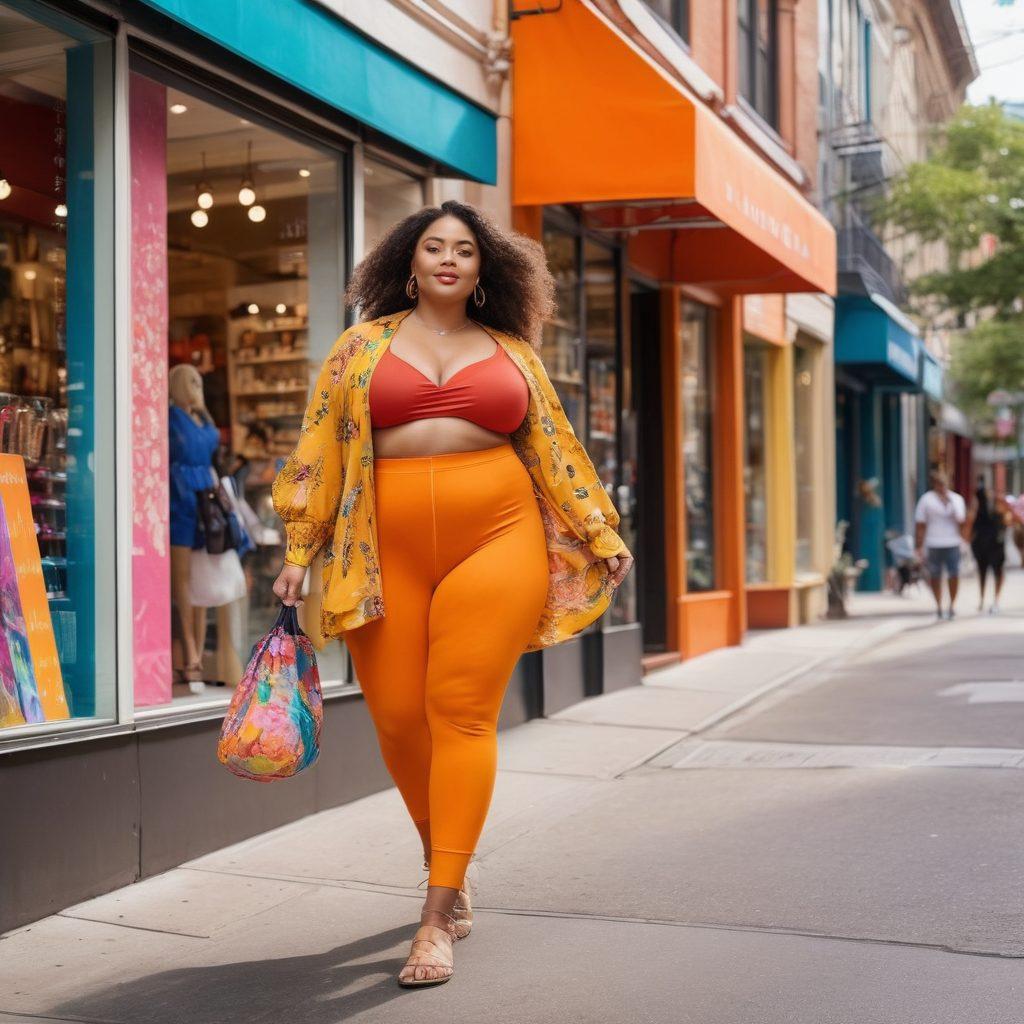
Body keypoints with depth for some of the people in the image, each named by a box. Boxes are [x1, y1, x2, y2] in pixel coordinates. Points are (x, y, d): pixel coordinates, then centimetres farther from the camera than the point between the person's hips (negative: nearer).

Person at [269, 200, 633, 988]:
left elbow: (554, 448, 16)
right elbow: (320, 451, 9)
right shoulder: (365, 345, 12)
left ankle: (439, 915, -5)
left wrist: (601, 535, 11)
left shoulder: (511, 351, 14)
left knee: (463, 713, -8)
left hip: (496, 540, -1)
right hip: (389, 549, 1)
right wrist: (300, 551, 3)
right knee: (397, 716, 1)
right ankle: (442, 858, 29)